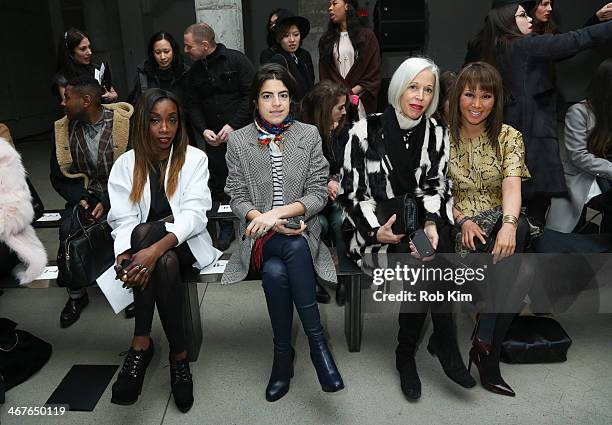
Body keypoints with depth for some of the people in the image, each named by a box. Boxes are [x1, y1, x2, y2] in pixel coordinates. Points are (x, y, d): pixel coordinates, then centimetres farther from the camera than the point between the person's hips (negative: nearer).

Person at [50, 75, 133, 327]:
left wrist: (108, 203, -17)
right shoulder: (65, 129, 4)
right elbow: (59, 176, 11)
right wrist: (80, 199, -8)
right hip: (86, 195, 3)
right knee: (68, 229, -24)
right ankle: (76, 294, 1)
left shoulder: (125, 123, -10)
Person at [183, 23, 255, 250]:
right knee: (219, 186, 8)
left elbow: (250, 95, -10)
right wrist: (203, 130, -6)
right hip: (214, 138, 5)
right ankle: (226, 233, 22)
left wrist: (233, 125, -16)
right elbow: (192, 106, 12)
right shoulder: (194, 72, 12)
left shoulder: (236, 60, -5)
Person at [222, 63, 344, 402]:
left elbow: (318, 194, -1)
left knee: (275, 272, -33)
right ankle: (316, 340, -19)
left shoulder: (309, 135, 5)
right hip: (259, 234, 0)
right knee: (294, 247, -34)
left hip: (300, 230, 0)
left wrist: (278, 212, -16)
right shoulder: (238, 140, 5)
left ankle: (283, 354, -13)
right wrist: (265, 221, -16)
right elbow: (237, 198, 3)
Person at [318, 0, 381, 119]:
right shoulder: (326, 39, 14)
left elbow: (375, 73, 2)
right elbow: (324, 75, 8)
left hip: (362, 103, -2)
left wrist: (354, 91, -9)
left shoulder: (367, 35, 7)